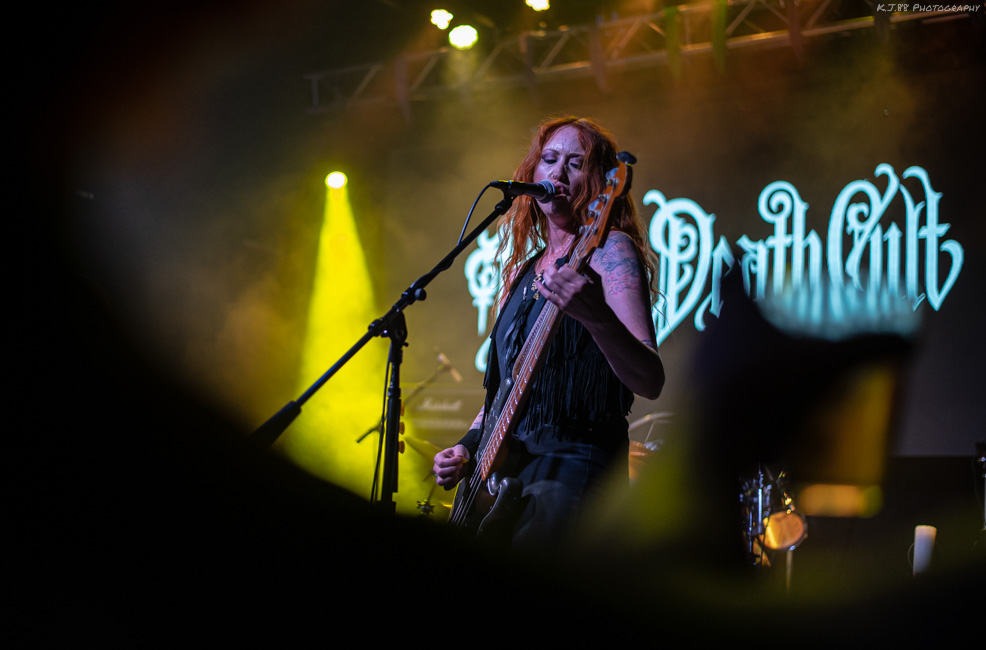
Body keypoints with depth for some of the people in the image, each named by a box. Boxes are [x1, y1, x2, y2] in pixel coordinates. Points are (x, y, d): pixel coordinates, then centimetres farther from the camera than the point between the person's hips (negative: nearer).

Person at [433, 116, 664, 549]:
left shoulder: (609, 250, -5)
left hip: (572, 467, -8)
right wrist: (467, 448, 10)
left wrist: (596, 317, -36)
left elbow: (650, 383, -18)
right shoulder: (523, 270, 19)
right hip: (501, 470, 8)